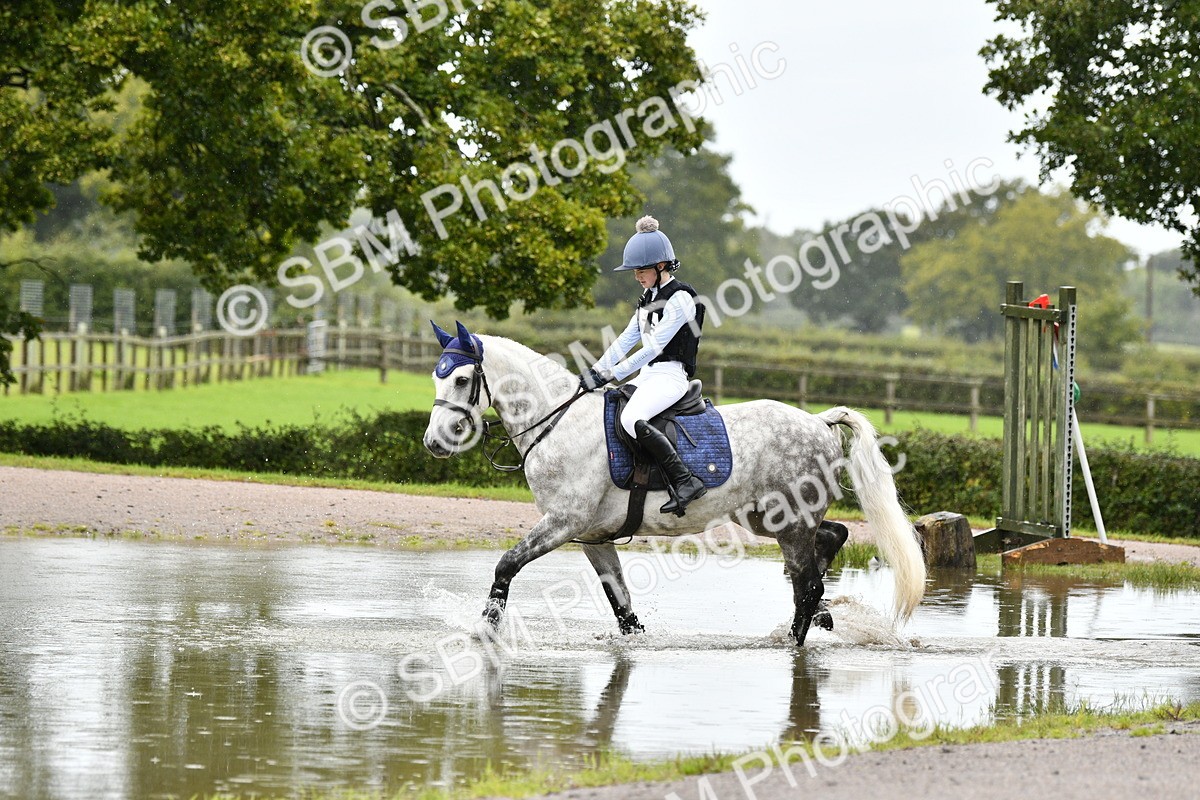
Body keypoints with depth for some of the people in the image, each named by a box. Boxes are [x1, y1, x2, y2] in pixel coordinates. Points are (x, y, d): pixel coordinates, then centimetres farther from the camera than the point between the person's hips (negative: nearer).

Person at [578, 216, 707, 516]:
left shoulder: (679, 298, -13)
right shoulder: (649, 297, 16)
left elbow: (654, 347, -18)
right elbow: (626, 339, 16)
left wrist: (611, 374, -20)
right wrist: (595, 371, 6)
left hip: (669, 376, -10)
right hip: (647, 377, 10)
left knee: (631, 419, -33)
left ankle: (686, 481, -32)